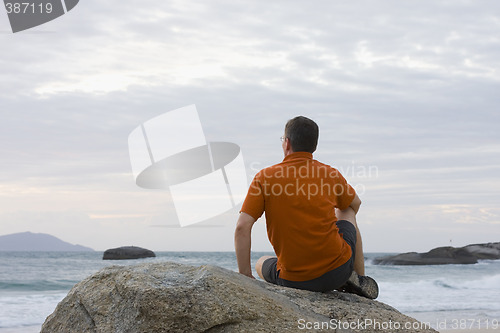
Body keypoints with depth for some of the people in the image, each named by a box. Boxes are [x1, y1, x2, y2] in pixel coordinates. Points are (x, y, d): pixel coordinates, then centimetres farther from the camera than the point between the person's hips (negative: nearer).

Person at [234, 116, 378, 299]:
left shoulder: (264, 178, -4)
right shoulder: (331, 174, 2)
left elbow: (242, 227, -11)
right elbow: (355, 204, 23)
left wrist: (245, 276, -3)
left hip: (293, 280, -2)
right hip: (338, 271, 2)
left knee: (261, 264, 36)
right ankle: (359, 280, 26)